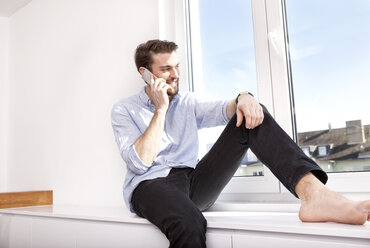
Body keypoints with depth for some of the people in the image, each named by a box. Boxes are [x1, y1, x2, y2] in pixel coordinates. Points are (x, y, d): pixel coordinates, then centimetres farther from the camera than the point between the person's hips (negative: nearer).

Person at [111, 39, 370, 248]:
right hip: (151, 184, -4)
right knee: (190, 224, -44)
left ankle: (312, 192, -34)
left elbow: (222, 111, 1)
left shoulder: (187, 102, 19)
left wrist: (243, 98, -22)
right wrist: (160, 109, -11)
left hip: (195, 182, 4)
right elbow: (139, 163, -9)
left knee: (250, 116, -15)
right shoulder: (124, 110, 6)